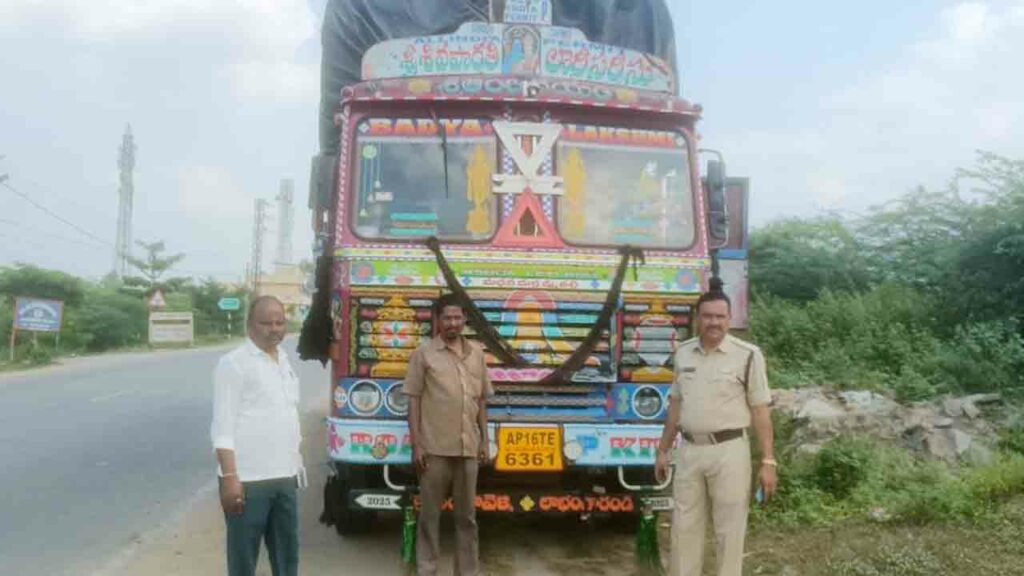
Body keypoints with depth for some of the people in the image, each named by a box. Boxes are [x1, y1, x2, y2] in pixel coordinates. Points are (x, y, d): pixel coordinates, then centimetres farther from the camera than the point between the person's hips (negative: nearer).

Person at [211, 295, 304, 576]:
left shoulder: (284, 361, 13)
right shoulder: (234, 363, -10)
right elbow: (223, 426, -13)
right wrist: (230, 476, -19)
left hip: (284, 476, 7)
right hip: (248, 479, -7)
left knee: (287, 548, 17)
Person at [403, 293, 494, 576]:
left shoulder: (476, 353, 10)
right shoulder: (424, 353, -2)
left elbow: (481, 400, 14)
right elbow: (413, 400, -3)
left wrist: (484, 441, 10)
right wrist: (416, 444, -8)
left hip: (468, 447, 4)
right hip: (435, 447, -4)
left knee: (467, 515, 11)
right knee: (430, 513, 4)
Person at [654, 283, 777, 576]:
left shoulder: (747, 354, -8)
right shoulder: (683, 353, 6)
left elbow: (760, 410, -7)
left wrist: (768, 461, -10)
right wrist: (663, 450, 15)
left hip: (729, 452, -4)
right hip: (689, 450, 5)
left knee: (729, 530, 5)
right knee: (684, 526, 13)